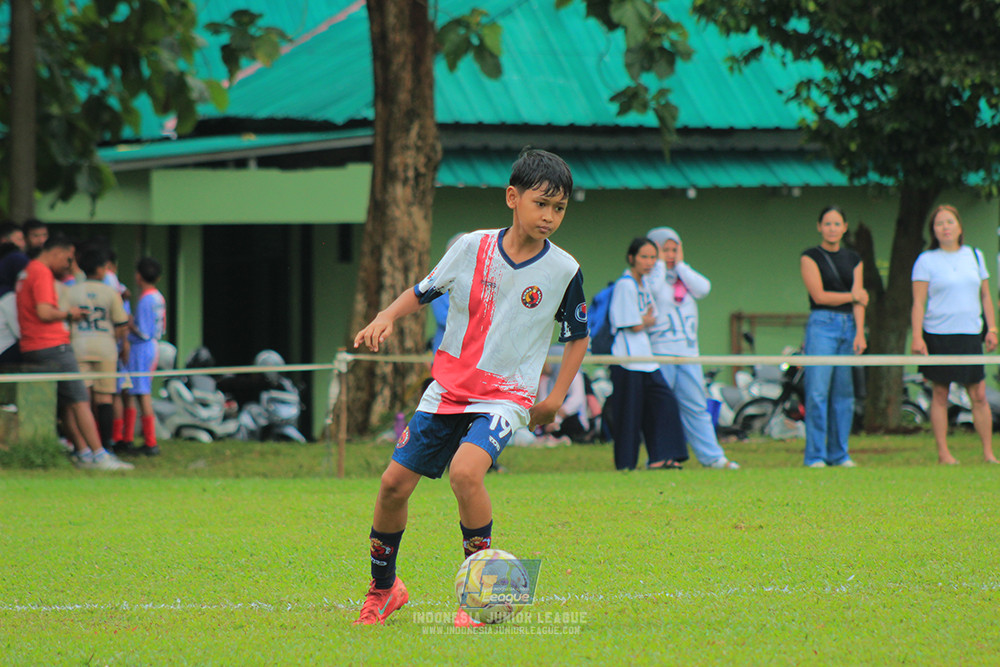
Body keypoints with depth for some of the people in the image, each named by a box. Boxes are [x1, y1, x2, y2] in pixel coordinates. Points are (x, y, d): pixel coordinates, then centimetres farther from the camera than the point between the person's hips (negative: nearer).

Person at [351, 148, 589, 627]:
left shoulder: (563, 271, -7)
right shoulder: (472, 247, -3)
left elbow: (578, 336, 8)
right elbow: (424, 291, 11)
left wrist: (556, 398, 1)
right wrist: (386, 317, -8)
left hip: (505, 396, -3)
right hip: (448, 388, 4)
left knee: (465, 471, -30)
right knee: (394, 484, 2)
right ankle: (383, 589, 26)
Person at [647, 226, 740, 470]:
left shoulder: (685, 276, 17)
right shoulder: (650, 276, 1)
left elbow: (703, 288, -1)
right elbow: (652, 289, -20)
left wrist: (680, 264, 1)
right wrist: (659, 263, -8)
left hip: (688, 352, 5)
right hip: (659, 353, -5)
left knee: (696, 407, 7)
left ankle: (712, 456, 8)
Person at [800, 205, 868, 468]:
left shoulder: (853, 259, 15)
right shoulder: (810, 257, 2)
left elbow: (860, 300, 7)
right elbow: (819, 296, -6)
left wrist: (859, 333, -5)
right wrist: (851, 296, 2)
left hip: (849, 325, 4)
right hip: (822, 325, -4)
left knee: (844, 394, 3)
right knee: (818, 392, -9)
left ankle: (839, 454, 9)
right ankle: (815, 456, -7)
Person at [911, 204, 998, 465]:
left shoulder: (974, 256, 12)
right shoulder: (926, 260, 1)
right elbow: (918, 302, -3)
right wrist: (917, 336, -12)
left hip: (970, 335, 3)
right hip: (938, 335, -3)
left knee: (979, 395, 0)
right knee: (940, 395, 0)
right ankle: (942, 452, 5)